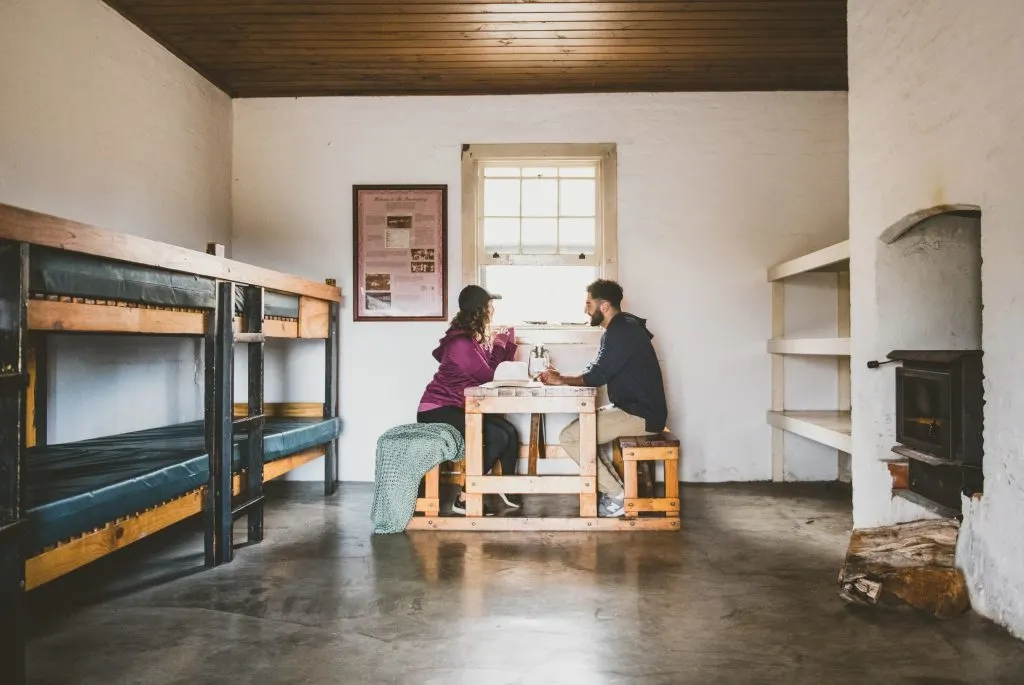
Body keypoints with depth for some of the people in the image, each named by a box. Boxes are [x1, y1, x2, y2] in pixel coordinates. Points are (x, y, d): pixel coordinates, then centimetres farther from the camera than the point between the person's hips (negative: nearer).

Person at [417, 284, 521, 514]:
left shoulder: (474, 337, 12)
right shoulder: (461, 342, -19)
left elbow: (499, 367, 12)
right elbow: (488, 376, -13)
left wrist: (507, 343, 7)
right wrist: (499, 345, -2)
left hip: (459, 407, 9)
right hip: (437, 411, -9)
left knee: (510, 432, -4)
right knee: (498, 437, -22)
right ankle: (465, 499, -15)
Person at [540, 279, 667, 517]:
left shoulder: (623, 331, -17)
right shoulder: (620, 329, 15)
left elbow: (597, 376, -19)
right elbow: (598, 372, 16)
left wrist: (561, 380, -5)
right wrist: (562, 378, 4)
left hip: (641, 414, -11)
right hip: (633, 409, 11)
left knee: (569, 437, -13)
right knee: (579, 427, 17)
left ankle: (617, 494, -5)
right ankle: (612, 485, 13)